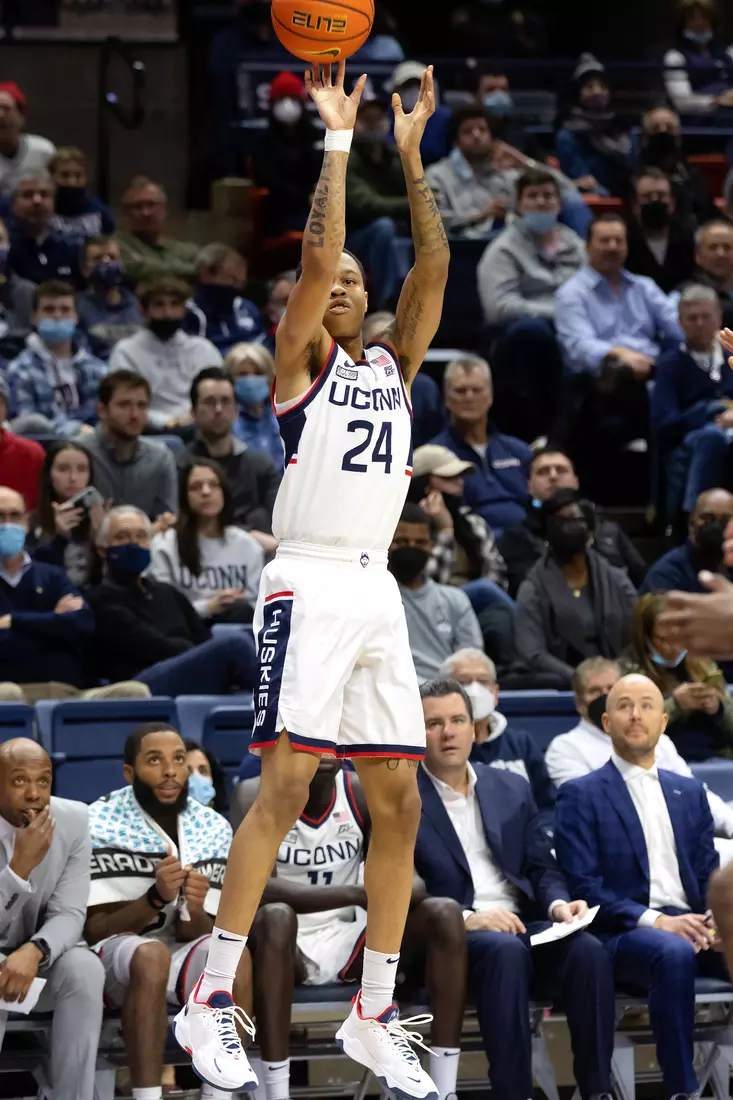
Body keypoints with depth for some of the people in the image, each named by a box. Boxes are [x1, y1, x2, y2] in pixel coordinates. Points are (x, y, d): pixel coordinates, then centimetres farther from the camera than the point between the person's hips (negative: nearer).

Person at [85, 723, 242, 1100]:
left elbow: (196, 935, 1)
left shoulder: (213, 829, 1)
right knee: (151, 955, -37)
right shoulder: (100, 825, -13)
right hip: (108, 955, -4)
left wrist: (195, 909, -23)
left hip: (177, 952, 4)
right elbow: (94, 929, -14)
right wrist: (156, 898, -29)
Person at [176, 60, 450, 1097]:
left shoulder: (394, 364, 17)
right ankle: (209, 1001, -14)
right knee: (286, 783, -15)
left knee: (399, 801, 4)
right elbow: (318, 254, -11)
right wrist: (338, 137, -7)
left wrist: (412, 154, 4)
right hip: (310, 585, -6)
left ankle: (374, 1015, 10)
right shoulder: (302, 361, 2)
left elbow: (433, 265, 8)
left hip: (379, 592, 7)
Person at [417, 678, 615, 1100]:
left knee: (587, 949, -26)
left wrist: (558, 903, -5)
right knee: (505, 950, -37)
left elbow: (543, 868, 18)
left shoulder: (513, 790, 19)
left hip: (523, 925, 5)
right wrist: (466, 919, -19)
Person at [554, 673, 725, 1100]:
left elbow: (709, 875, 18)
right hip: (623, 935, -5)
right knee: (674, 953, -39)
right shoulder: (581, 796, 6)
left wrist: (713, 920, -6)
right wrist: (654, 921, -17)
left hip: (689, 927, 5)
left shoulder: (689, 792, 23)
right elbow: (582, 886, -4)